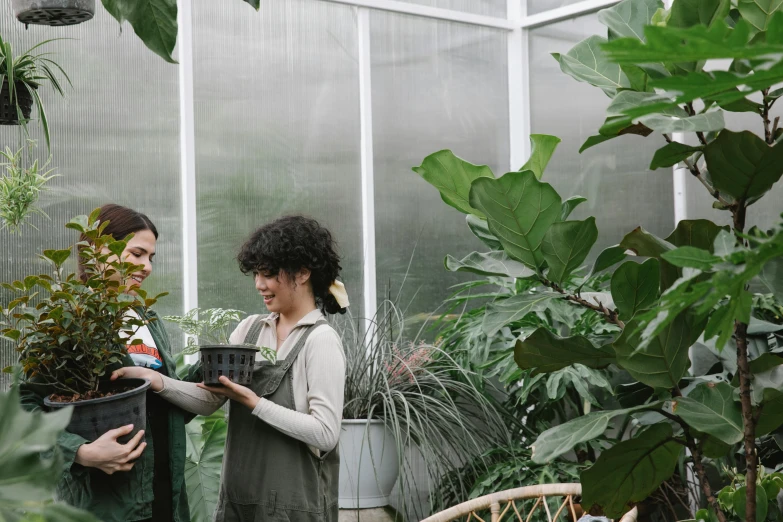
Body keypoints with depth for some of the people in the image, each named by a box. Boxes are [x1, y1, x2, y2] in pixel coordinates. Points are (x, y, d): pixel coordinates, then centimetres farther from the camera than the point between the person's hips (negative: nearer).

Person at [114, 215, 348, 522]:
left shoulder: (321, 340, -11)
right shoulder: (250, 328, 7)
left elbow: (326, 434, -17)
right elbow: (210, 399, 2)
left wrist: (254, 404, -18)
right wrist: (157, 381, -13)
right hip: (238, 496, 6)